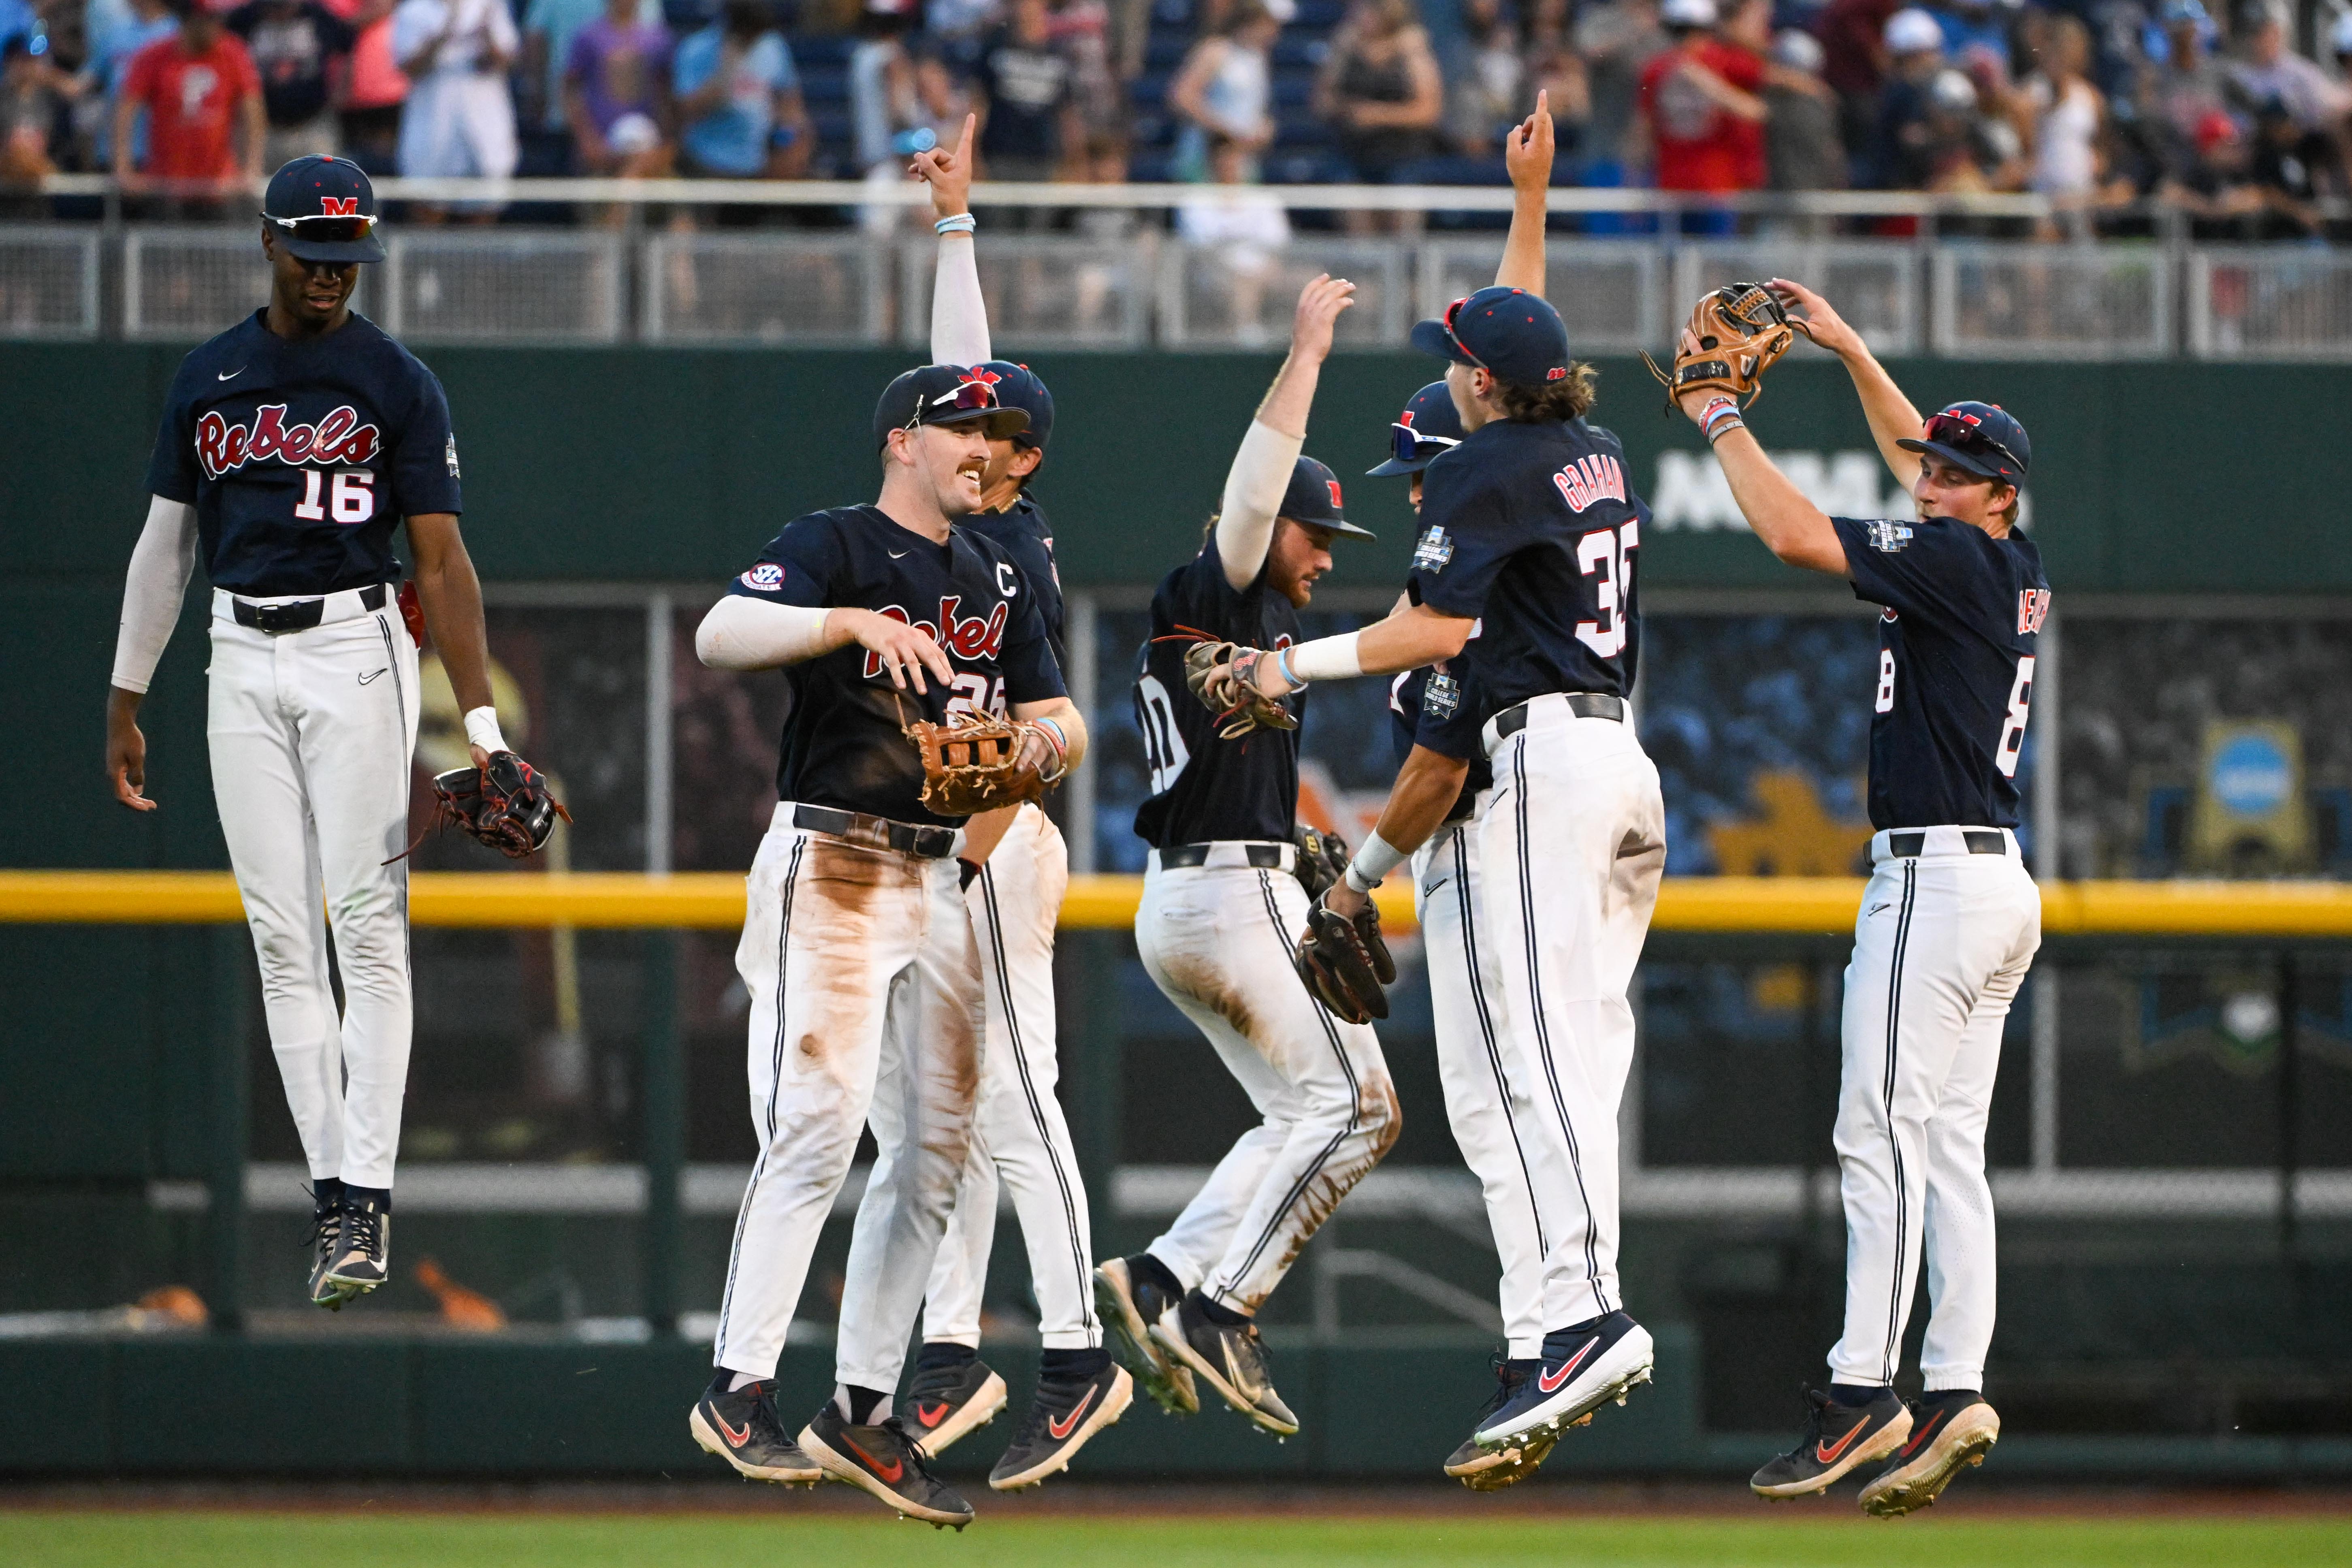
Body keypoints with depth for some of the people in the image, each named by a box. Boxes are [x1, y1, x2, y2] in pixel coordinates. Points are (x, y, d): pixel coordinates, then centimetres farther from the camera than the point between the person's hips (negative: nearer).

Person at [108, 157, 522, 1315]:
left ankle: (367, 1191, -11)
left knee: (367, 923, -10)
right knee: (280, 935, 1)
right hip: (243, 664, 4)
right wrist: (124, 704, 13)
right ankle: (330, 1186, 3)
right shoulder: (208, 379, 10)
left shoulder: (398, 384, -1)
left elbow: (442, 560, -6)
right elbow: (165, 544, 16)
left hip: (357, 652, -4)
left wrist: (480, 724, -15)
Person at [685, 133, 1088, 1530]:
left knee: (937, 1151, 6)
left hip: (942, 878, 8)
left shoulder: (996, 579, 17)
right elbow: (721, 636, -22)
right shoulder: (835, 546, -5)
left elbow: (1053, 721, 16)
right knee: (818, 1127, -18)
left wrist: (1055, 733, -8)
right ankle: (740, 1388, -17)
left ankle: (865, 1409, 12)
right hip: (831, 863, -8)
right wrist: (856, 622, -34)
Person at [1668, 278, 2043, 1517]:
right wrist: (1852, 353, 30)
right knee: (1950, 1150, 5)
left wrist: (1719, 418, -6)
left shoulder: (1956, 562, -12)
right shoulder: (2016, 573, 14)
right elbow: (1915, 454, 32)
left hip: (1934, 878, -10)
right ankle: (1953, 1394, -1)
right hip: (1998, 888, 10)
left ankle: (1860, 1396, -16)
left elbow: (1790, 532, -17)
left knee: (1883, 1137, -12)